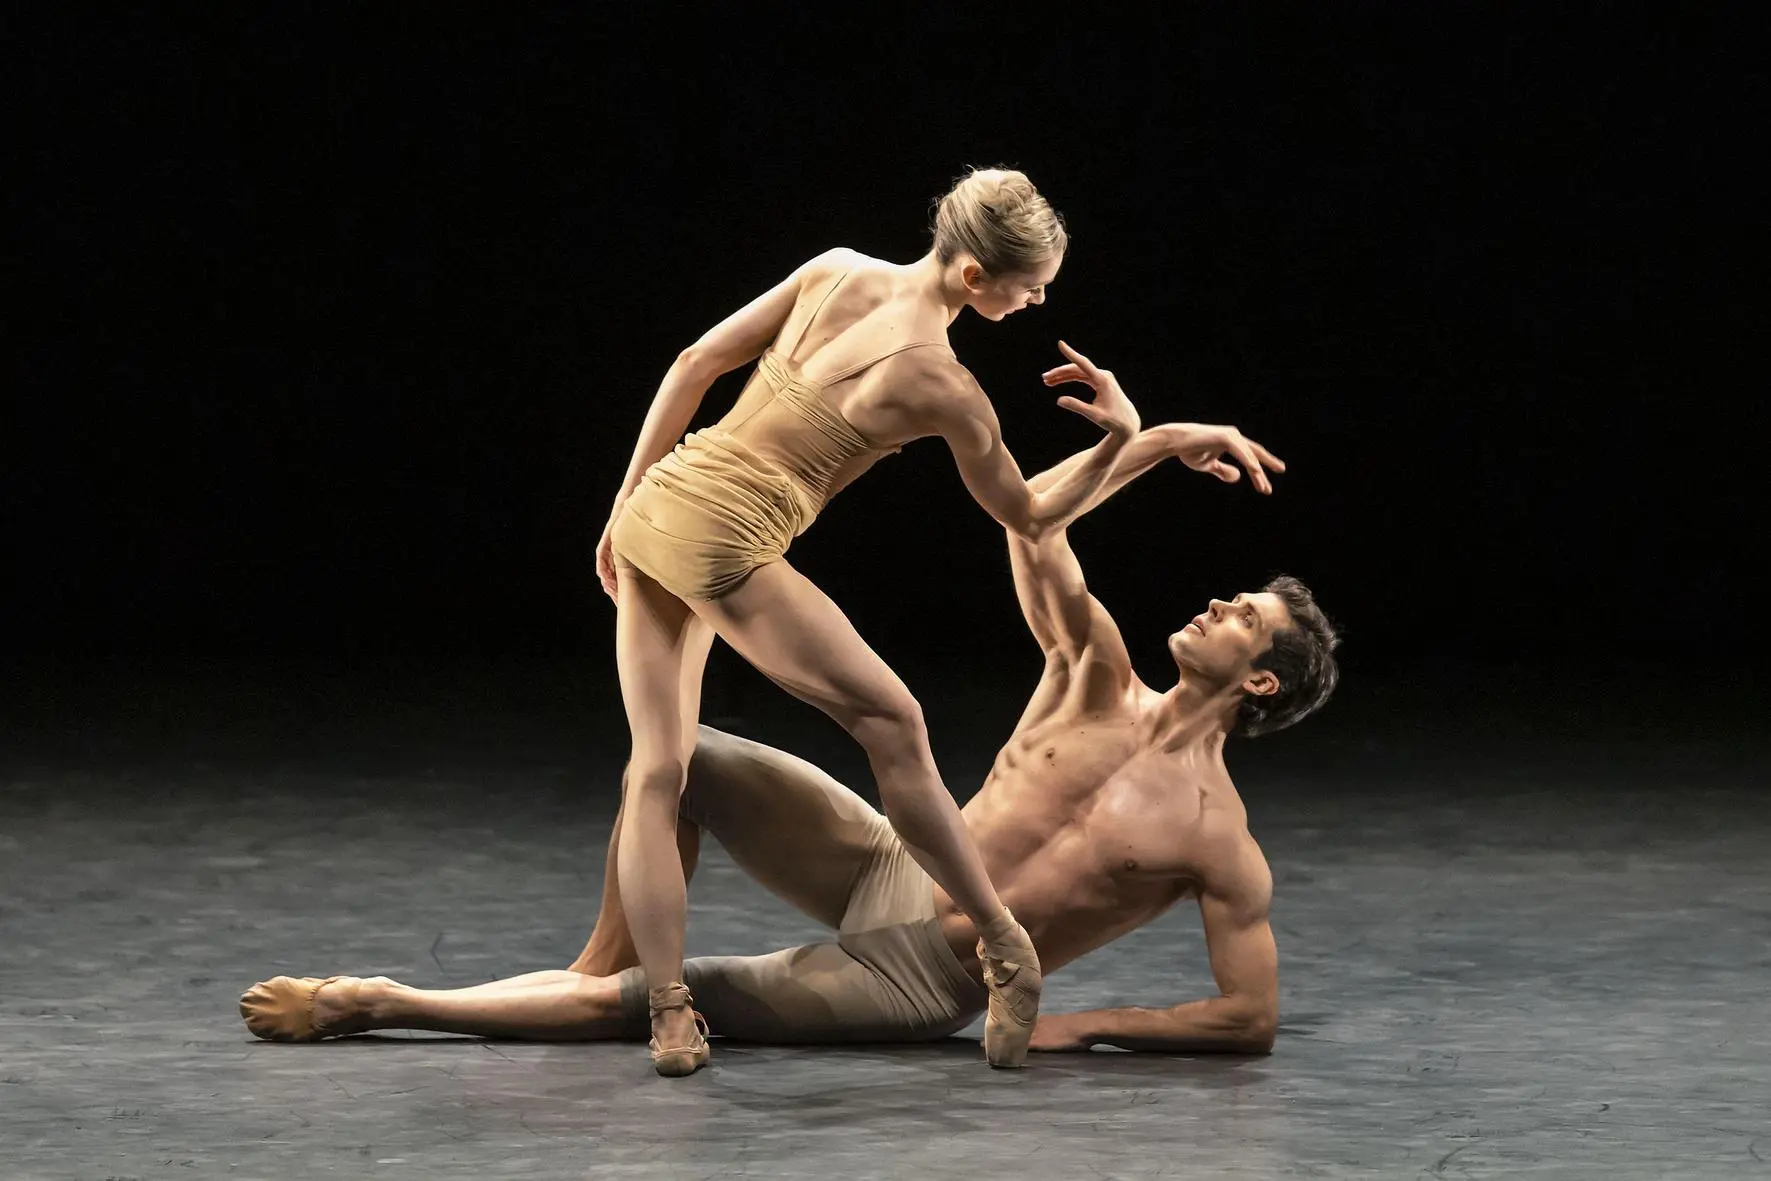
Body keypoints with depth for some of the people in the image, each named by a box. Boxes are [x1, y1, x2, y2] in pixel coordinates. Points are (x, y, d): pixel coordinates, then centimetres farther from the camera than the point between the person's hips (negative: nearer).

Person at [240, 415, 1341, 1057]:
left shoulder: (1218, 840, -13)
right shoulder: (1103, 682, 2)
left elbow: (1253, 1019, -14)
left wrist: (1091, 1024, -16)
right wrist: (1160, 440, -8)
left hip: (917, 984, -6)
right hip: (885, 871, 6)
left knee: (635, 1004, -13)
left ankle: (373, 1006, -5)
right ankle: (604, 962, 5)